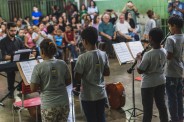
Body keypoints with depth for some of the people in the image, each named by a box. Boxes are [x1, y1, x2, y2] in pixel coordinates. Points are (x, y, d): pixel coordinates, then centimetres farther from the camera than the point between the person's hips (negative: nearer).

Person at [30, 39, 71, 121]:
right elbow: (68, 82, 9)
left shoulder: (38, 67, -13)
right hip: (64, 102, 4)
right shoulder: (63, 64, -2)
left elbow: (33, 88, -9)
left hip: (48, 105, -3)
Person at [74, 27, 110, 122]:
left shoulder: (83, 57, -18)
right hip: (101, 93, 5)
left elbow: (77, 78, -15)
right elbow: (107, 73, 8)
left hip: (88, 95, -5)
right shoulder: (103, 55, -2)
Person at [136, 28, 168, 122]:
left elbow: (140, 71, -19)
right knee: (161, 105, 18)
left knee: (147, 108, 6)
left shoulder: (148, 54, -26)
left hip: (148, 84, -6)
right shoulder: (164, 52, -4)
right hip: (161, 81, 7)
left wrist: (139, 59, -4)